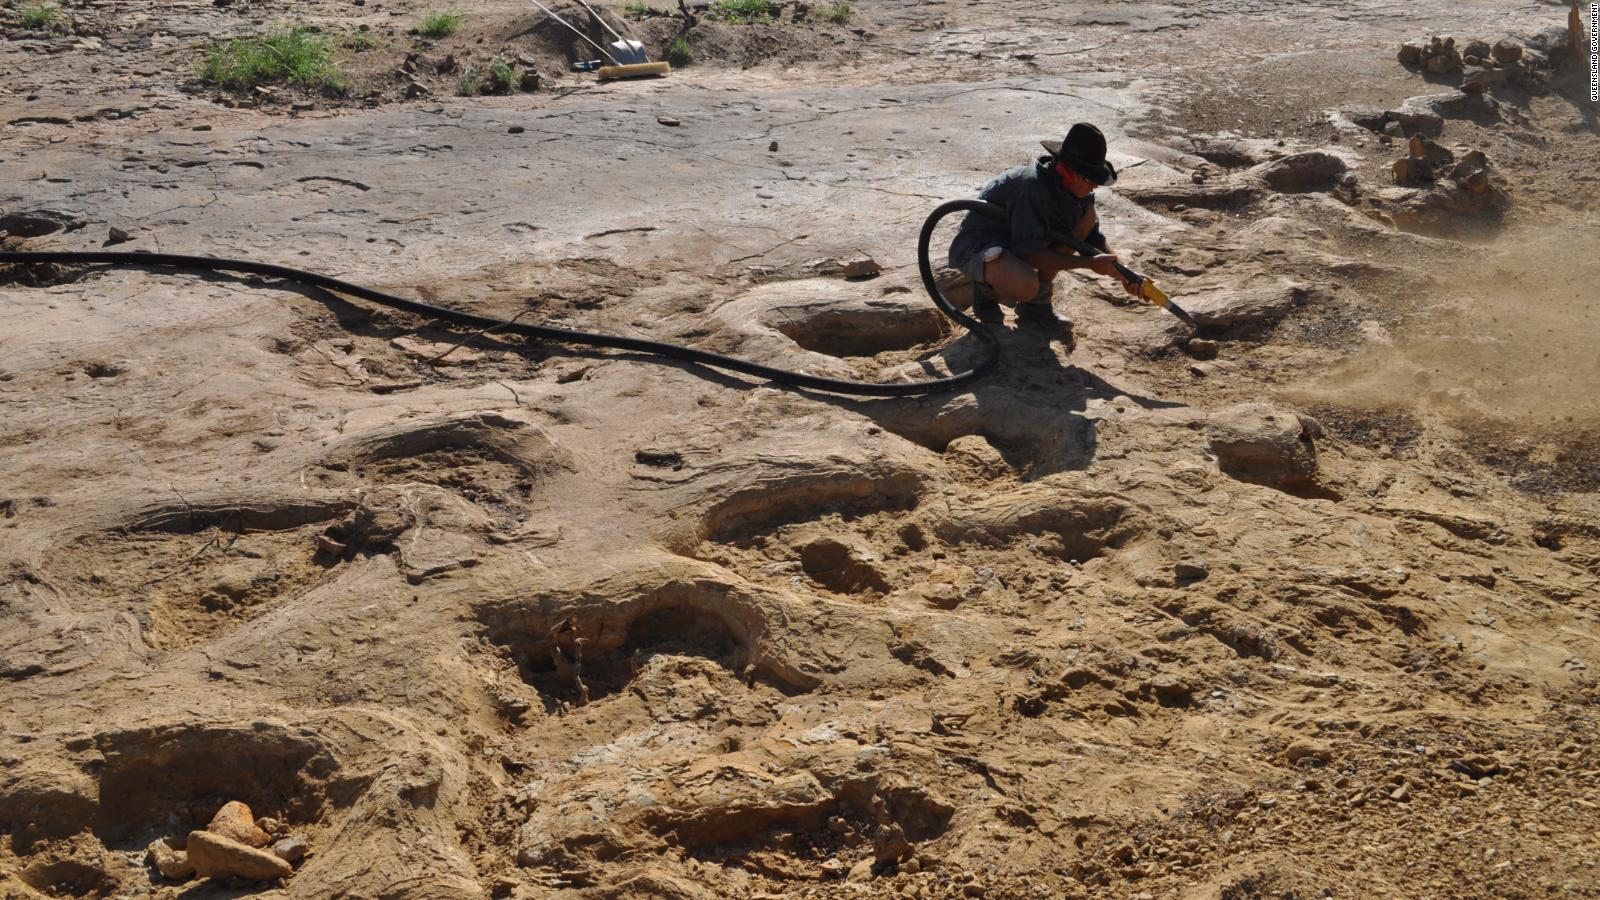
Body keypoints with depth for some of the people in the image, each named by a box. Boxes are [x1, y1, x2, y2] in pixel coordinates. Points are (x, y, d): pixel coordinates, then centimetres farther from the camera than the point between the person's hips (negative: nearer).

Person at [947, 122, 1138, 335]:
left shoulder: (1079, 190, -5)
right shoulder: (1033, 187, -31)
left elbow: (1093, 238, 7)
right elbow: (1030, 254, -30)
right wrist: (1089, 263, -29)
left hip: (1017, 243, 9)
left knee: (1086, 215, -6)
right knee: (1025, 285, -41)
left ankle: (1038, 302, 0)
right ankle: (988, 289, -1)